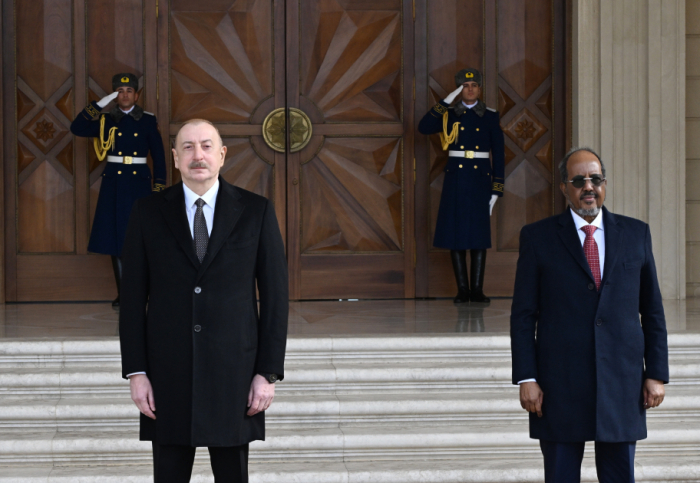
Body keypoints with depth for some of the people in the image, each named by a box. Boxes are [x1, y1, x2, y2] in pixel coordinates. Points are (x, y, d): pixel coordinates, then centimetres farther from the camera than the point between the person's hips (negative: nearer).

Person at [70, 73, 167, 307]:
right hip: (113, 182, 1)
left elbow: (158, 154, 3)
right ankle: (122, 292, 9)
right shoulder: (106, 120, 6)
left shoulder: (148, 120, 4)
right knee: (115, 236, 2)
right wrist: (99, 104, -11)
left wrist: (159, 187, -3)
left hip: (139, 182, -1)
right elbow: (77, 129, -6)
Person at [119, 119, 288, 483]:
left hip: (234, 371, 0)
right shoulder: (148, 212, 2)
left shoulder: (256, 211, 1)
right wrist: (136, 372, -3)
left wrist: (269, 372, -4)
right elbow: (133, 297, 3)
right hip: (168, 373, 1)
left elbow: (275, 295, 1)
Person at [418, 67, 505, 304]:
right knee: (455, 232, 0)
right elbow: (424, 128, -11)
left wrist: (496, 189, -3)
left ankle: (477, 289, 6)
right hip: (455, 179, 1)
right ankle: (462, 289, 6)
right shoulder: (449, 115, 6)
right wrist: (445, 102, -13)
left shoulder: (490, 117, 5)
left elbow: (499, 154, 3)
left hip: (480, 179, -1)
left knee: (479, 233, 1)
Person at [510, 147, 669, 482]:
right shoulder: (538, 238, 2)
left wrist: (657, 373, 4)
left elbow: (652, 310, 10)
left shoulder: (635, 234, 8)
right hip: (560, 385, -2)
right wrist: (526, 379, -7)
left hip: (622, 380, 2)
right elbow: (523, 315, 0)